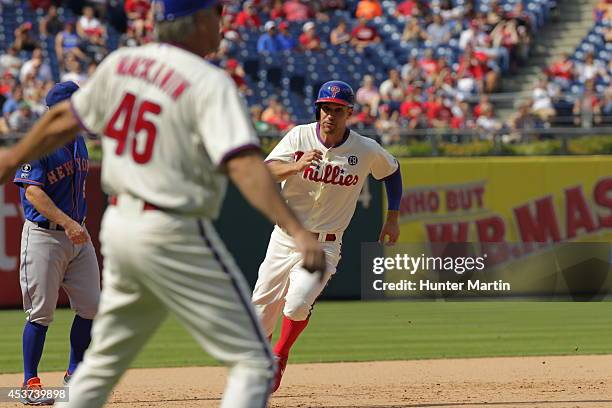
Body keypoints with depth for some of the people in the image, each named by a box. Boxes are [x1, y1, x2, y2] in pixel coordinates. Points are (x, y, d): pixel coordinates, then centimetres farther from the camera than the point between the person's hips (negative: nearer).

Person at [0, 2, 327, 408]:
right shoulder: (210, 84, -15)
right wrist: (297, 231, -36)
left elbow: (63, 121, 18)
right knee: (255, 361, -3)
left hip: (119, 222, 8)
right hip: (173, 237, -7)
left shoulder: (120, 64, 5)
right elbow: (244, 165, -28)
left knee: (104, 361, 22)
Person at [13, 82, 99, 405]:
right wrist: (68, 223, -31)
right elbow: (33, 191, -22)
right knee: (41, 312, -5)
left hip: (78, 236, 7)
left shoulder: (78, 142, 11)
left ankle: (75, 375, 20)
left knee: (91, 307, 5)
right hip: (44, 236, -7)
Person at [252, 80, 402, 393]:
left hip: (324, 246, -2)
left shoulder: (367, 150, -7)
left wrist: (392, 219, 11)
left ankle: (278, 361, 2)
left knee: (298, 303, -23)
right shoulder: (299, 137, -8)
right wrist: (296, 166, -39)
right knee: (262, 308, 6)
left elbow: (391, 171, 14)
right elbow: (264, 173, -20)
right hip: (284, 239, 2)